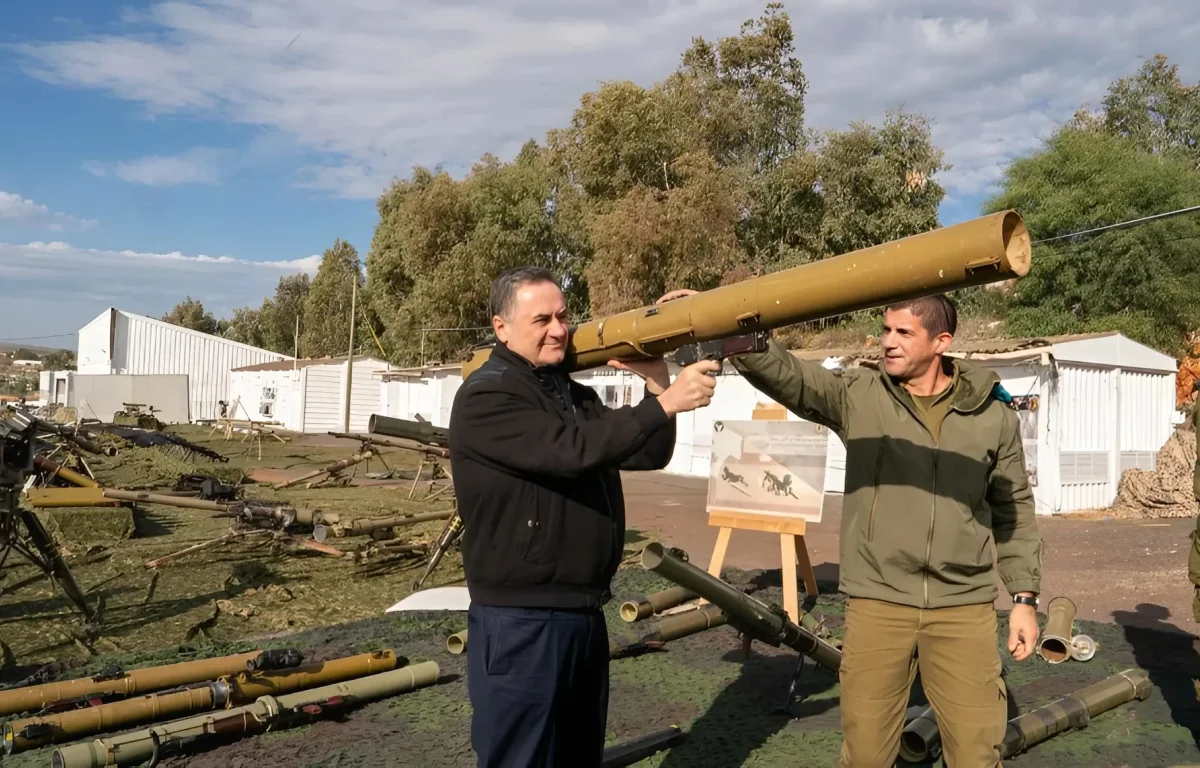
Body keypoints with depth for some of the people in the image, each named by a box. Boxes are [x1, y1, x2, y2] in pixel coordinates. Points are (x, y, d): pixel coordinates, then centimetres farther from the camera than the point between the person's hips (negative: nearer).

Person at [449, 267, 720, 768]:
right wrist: (664, 404, -28)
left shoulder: (576, 395, 12)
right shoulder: (485, 398, -14)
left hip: (584, 616, 9)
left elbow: (649, 456, 9)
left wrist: (657, 384, -5)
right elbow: (571, 449, -27)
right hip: (521, 623, -8)